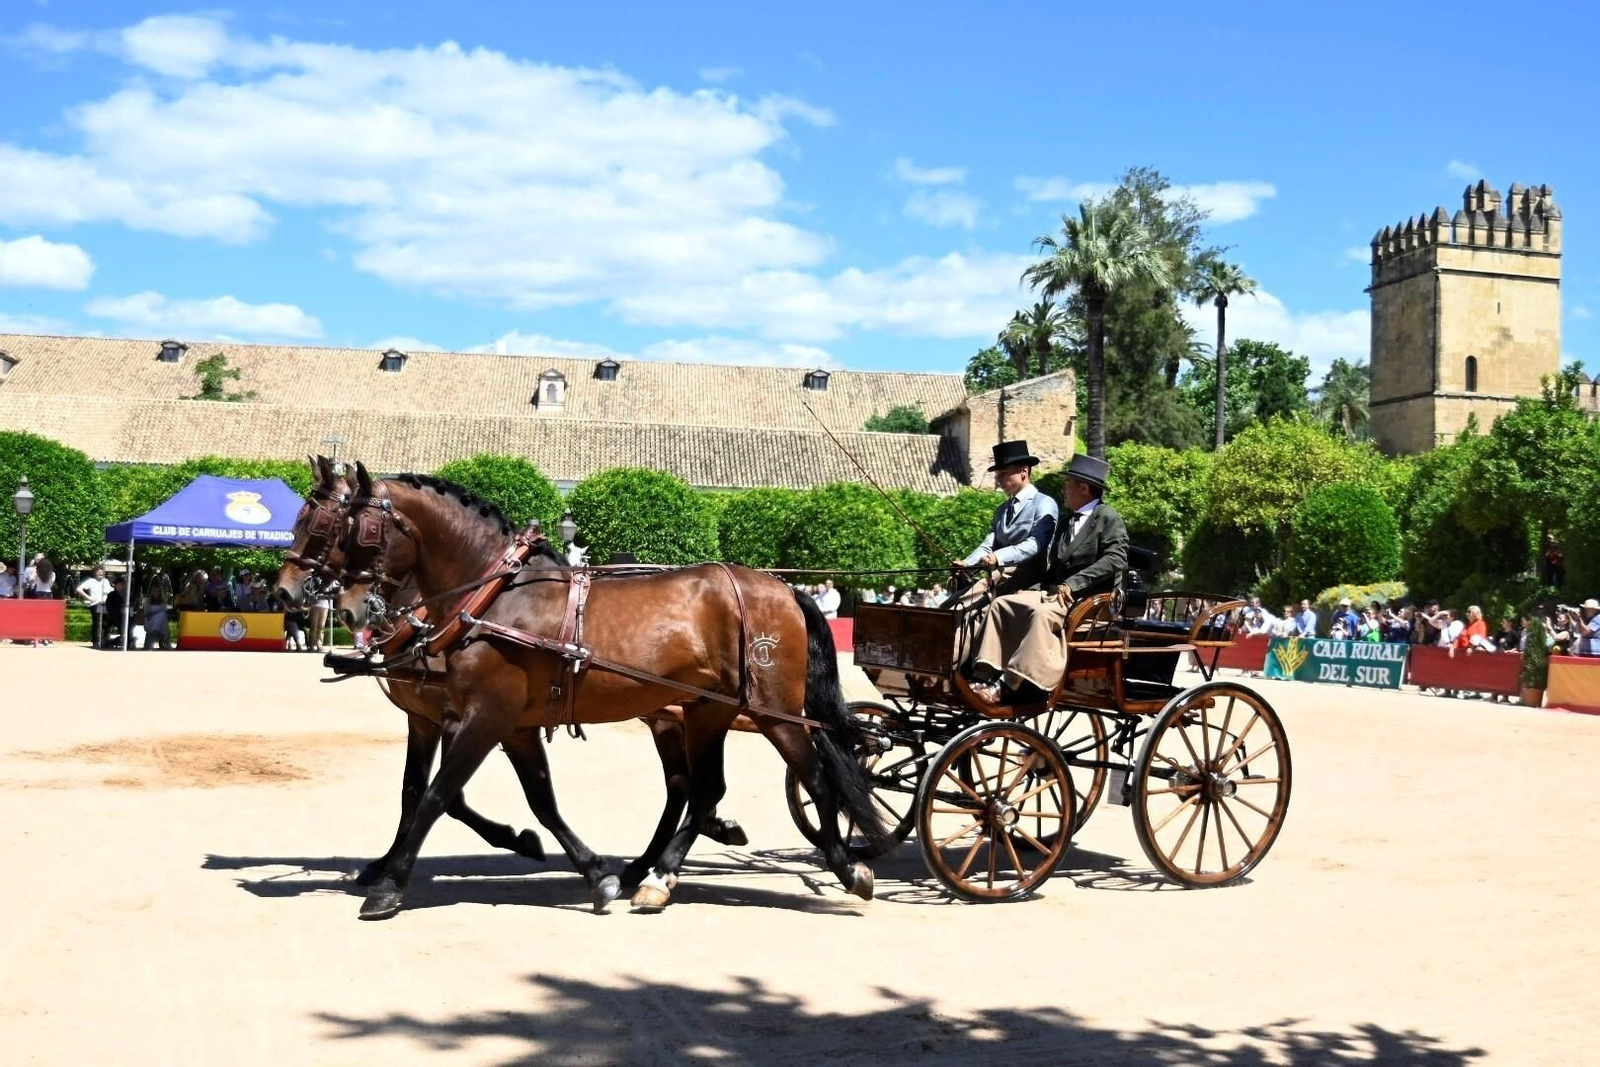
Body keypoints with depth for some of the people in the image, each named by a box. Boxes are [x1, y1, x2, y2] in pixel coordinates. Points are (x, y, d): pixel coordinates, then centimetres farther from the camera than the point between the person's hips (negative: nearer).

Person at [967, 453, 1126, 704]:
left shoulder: (1108, 518, -2)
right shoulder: (1067, 521, 22)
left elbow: (1116, 559, -16)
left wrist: (1073, 584, -22)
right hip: (1057, 592, 8)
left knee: (1043, 613, -35)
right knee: (1001, 603, -8)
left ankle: (1007, 685, -37)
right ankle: (989, 676, -17)